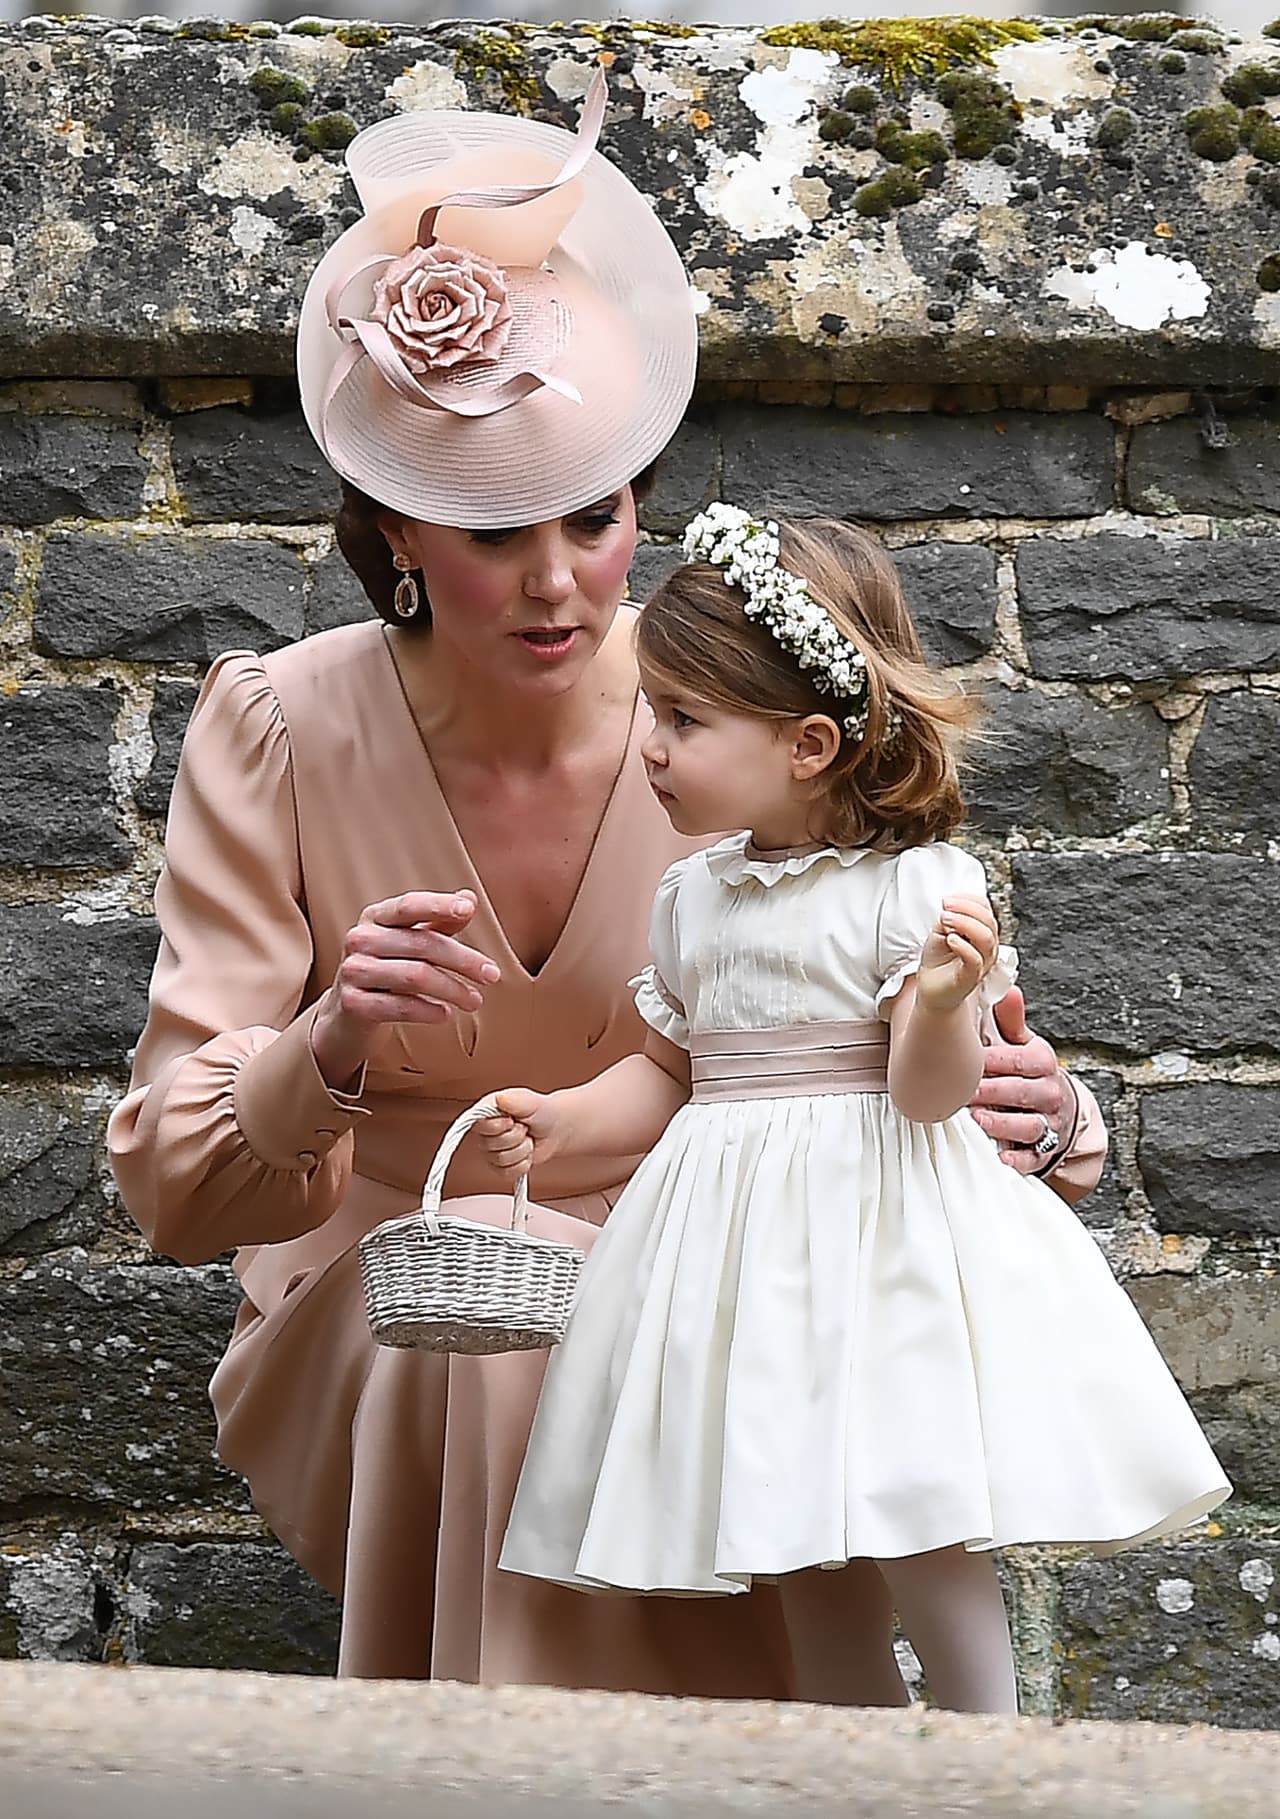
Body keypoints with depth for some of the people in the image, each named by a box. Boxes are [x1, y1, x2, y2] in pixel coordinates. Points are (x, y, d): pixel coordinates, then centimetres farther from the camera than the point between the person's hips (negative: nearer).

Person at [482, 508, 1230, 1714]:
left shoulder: (914, 886, -11)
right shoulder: (691, 898, 8)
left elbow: (927, 1094, -14)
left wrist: (942, 1003, -34)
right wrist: (563, 1122, 4)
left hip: (875, 1229, -6)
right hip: (735, 1238, 6)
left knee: (917, 1533, -8)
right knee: (763, 1538, 7)